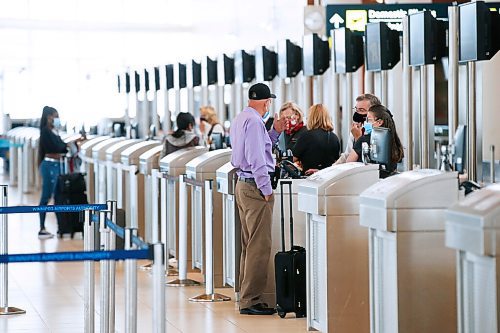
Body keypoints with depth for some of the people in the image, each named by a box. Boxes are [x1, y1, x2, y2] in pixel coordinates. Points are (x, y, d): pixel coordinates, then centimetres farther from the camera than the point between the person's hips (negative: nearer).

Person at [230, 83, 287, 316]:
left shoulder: (241, 119, 17)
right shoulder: (254, 121, -15)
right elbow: (256, 158, -20)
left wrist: (274, 132, 16)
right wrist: (266, 189, -17)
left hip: (243, 184, 11)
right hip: (255, 186, -11)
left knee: (249, 245, 15)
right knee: (259, 246, -9)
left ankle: (246, 297, 20)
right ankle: (250, 301, -9)